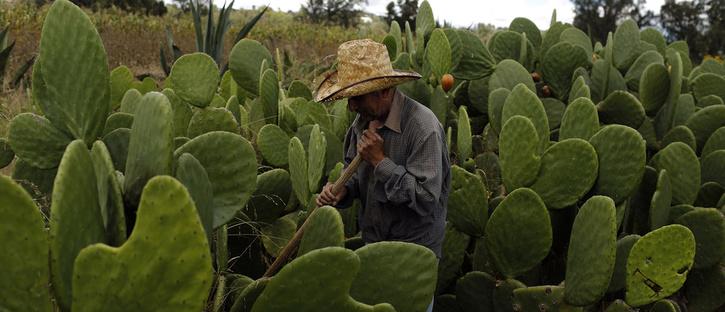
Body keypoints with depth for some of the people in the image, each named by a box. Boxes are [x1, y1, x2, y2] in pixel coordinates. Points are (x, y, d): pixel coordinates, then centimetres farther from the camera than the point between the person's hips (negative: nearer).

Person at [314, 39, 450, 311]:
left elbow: (427, 199, -26)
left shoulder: (423, 127, -24)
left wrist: (380, 160, -26)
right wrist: (341, 192, -8)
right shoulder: (363, 121, 0)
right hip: (372, 245, 7)